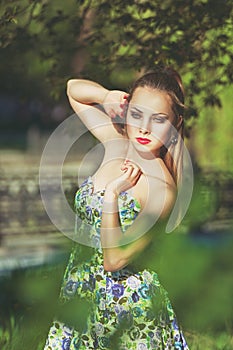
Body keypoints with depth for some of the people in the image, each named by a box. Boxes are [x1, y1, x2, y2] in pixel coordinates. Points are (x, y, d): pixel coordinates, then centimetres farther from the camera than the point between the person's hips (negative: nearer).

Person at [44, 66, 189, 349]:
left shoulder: (161, 187, -23)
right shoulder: (117, 142, -4)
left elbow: (114, 260, -24)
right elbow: (74, 88, 10)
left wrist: (112, 193, -24)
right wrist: (108, 97, -9)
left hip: (123, 302, -6)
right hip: (82, 291, 6)